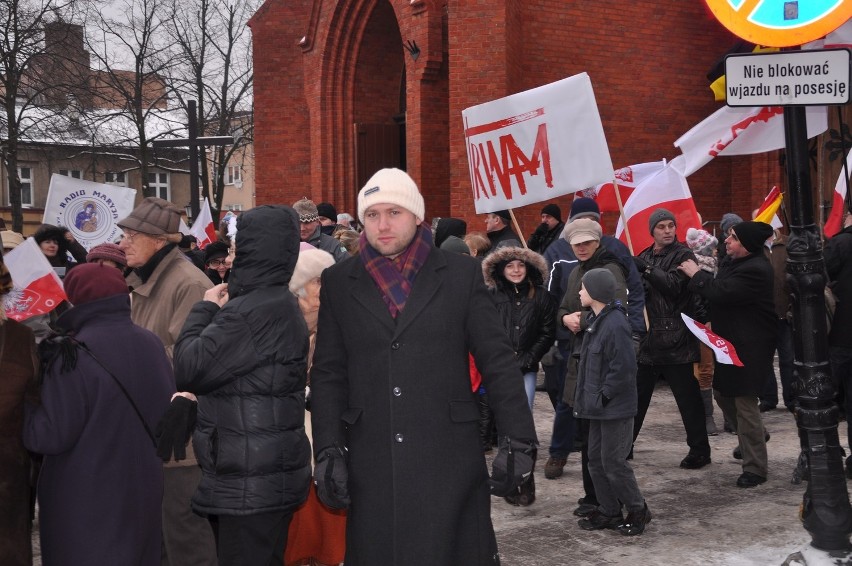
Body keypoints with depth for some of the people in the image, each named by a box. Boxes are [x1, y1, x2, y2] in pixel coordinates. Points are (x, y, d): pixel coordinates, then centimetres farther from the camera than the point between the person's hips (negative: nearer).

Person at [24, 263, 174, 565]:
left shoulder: (74, 355, -18)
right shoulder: (151, 344, 3)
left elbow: (51, 435, -18)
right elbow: (167, 411, 12)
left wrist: (21, 403, -4)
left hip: (85, 501, -6)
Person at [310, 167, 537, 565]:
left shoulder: (461, 274, 2)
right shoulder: (339, 282, 6)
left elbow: (498, 363, 1)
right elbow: (328, 375, 6)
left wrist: (518, 441, -4)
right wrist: (328, 452, -2)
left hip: (449, 457, -1)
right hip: (370, 463, 1)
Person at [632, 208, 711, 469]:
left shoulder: (683, 255, -4)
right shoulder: (644, 257, 15)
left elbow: (674, 284, -19)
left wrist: (645, 269, -18)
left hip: (676, 338, -6)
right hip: (647, 339, 6)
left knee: (688, 397, 1)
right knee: (636, 396, 12)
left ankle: (699, 450, 11)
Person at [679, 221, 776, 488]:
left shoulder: (755, 270, -24)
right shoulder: (736, 261, 8)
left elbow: (720, 292, -29)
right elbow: (721, 289, 17)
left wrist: (696, 274, -15)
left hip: (749, 349, -10)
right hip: (732, 343, 10)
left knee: (744, 403, -5)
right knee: (723, 395, 19)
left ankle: (755, 468, 5)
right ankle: (754, 436, 41)